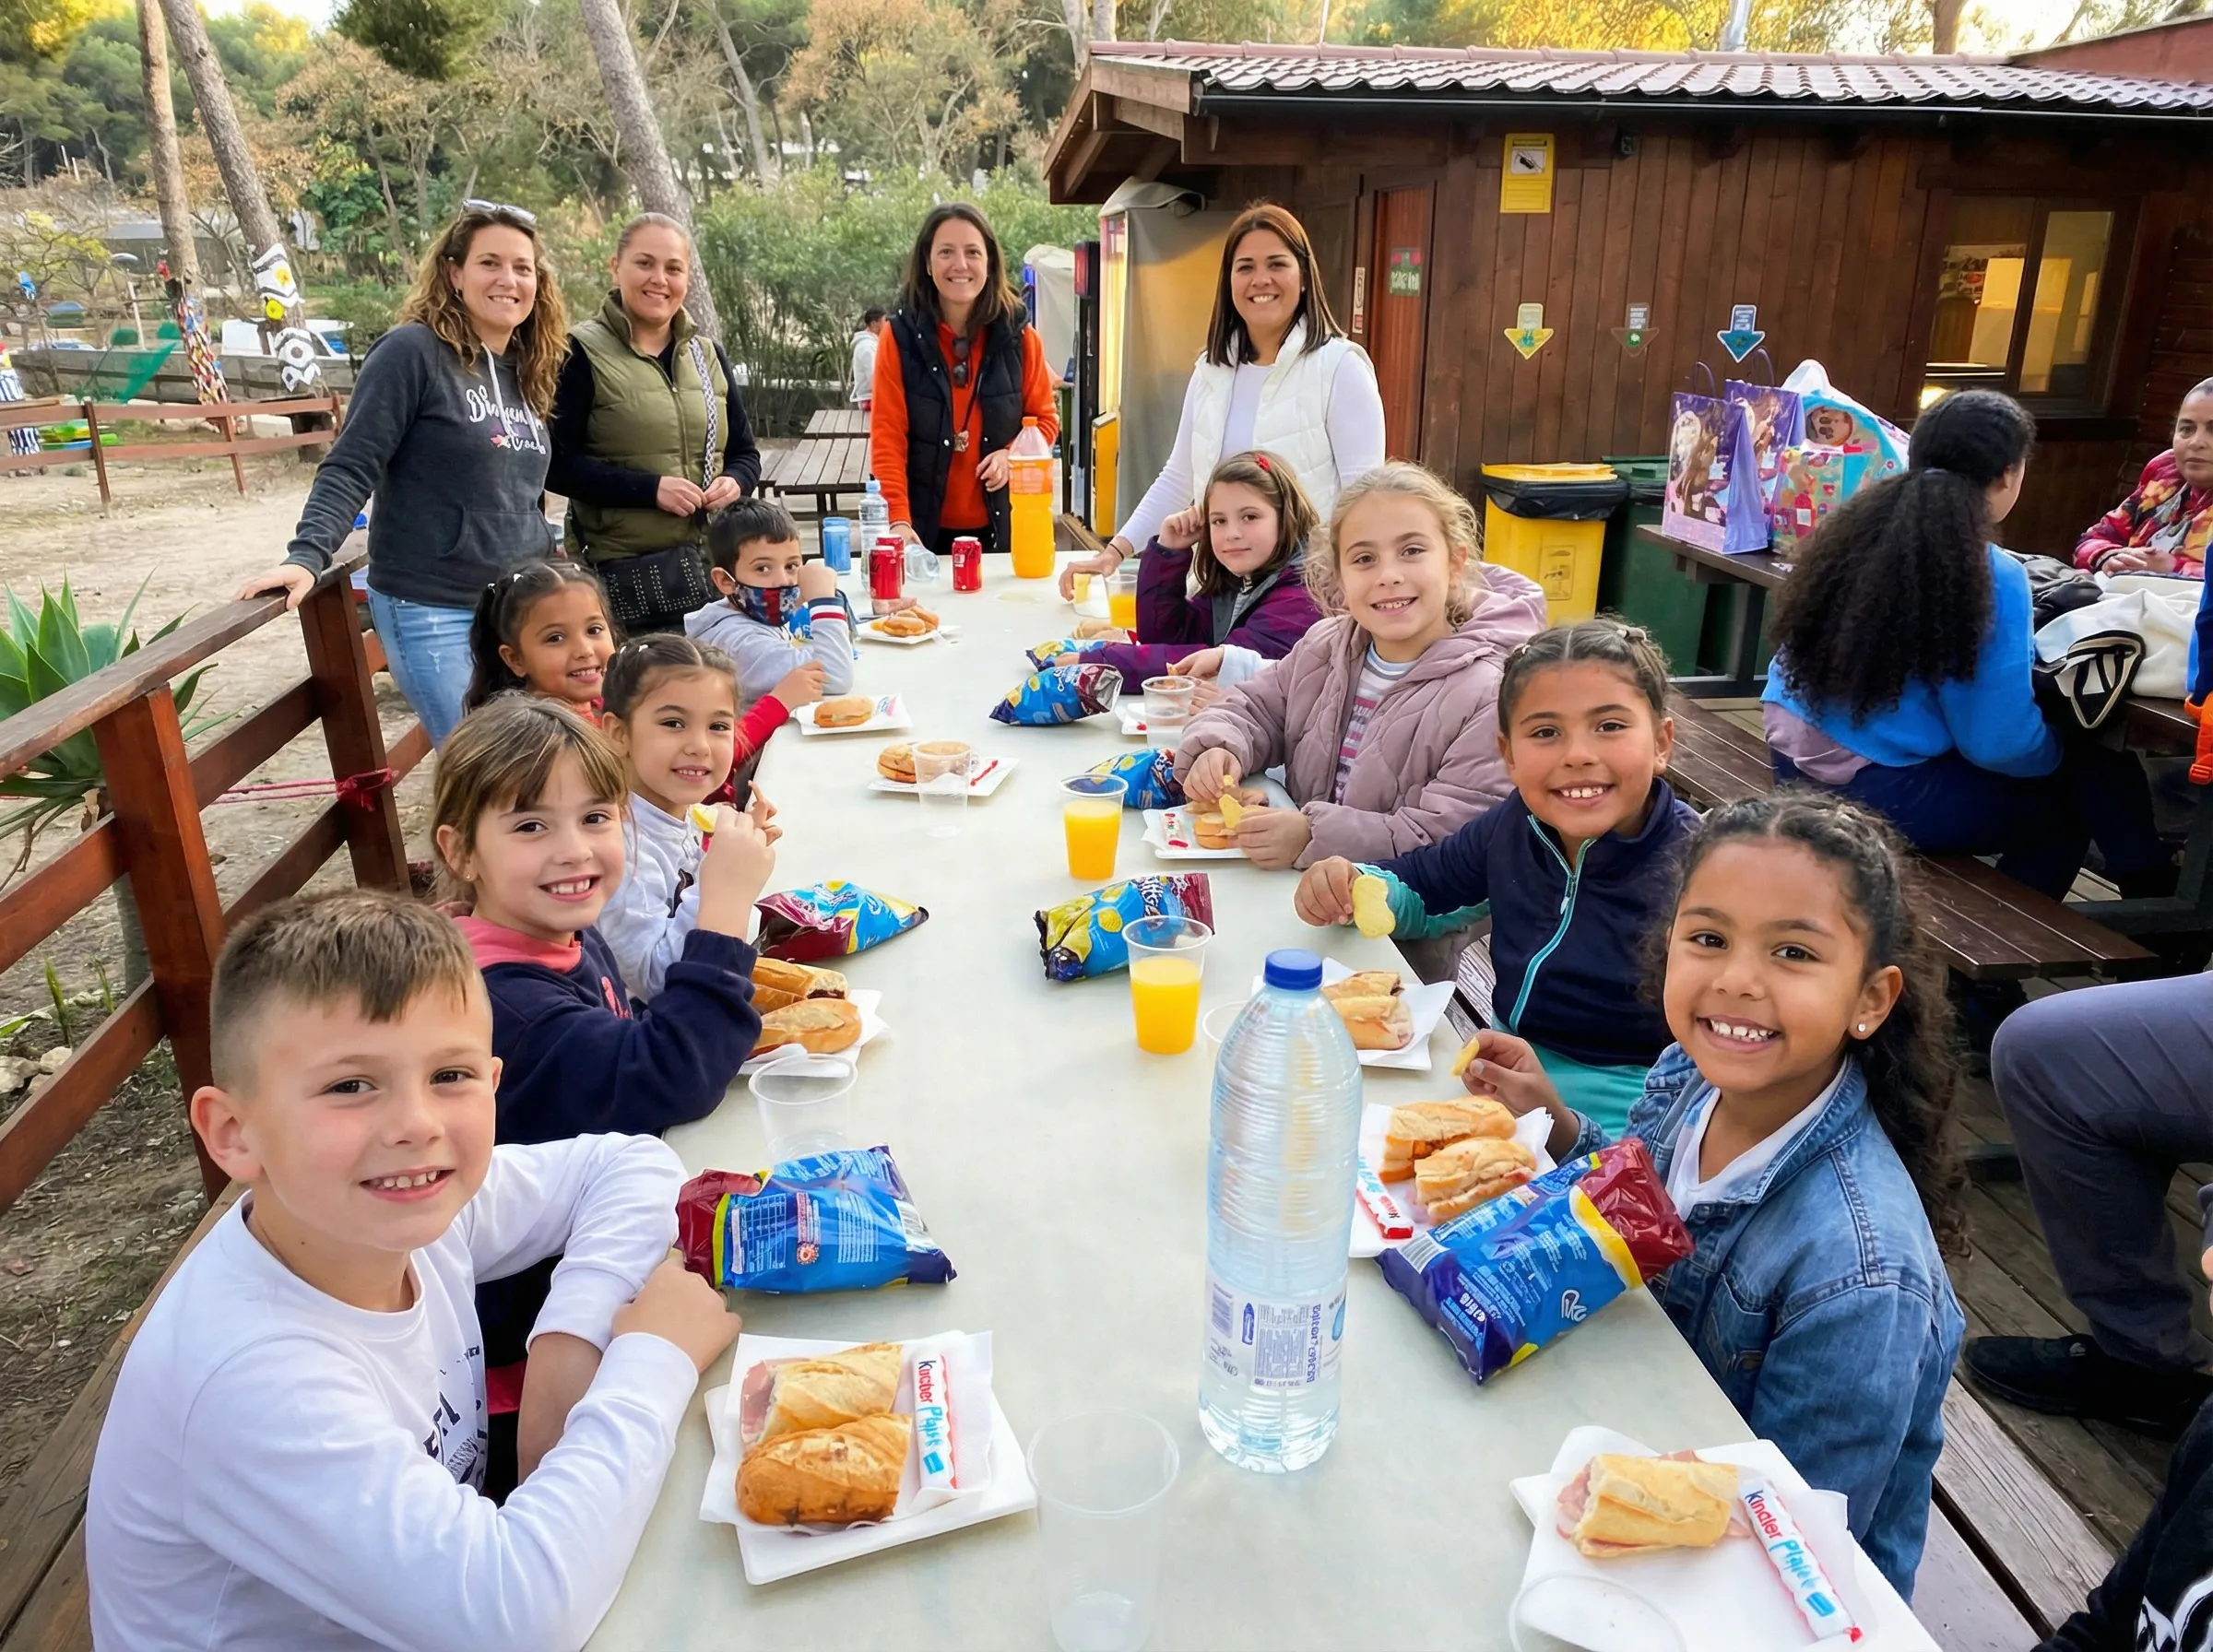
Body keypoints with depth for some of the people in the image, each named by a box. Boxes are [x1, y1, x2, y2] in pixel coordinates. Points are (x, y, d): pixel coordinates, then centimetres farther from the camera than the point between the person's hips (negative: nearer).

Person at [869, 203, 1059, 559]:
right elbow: (887, 437, -10)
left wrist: (1013, 454, -14)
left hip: (999, 526, 2)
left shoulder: (1018, 334, -2)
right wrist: (898, 520, -23)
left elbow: (1045, 417, 8)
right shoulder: (901, 335, -6)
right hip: (924, 527, -1)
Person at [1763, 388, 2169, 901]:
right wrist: (2063, 750, 8)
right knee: (2067, 805, 15)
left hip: (1792, 756, 8)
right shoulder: (1991, 576, -16)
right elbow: (2000, 744, -15)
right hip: (1876, 792, -8)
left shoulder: (1858, 525, 3)